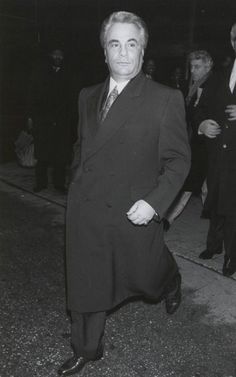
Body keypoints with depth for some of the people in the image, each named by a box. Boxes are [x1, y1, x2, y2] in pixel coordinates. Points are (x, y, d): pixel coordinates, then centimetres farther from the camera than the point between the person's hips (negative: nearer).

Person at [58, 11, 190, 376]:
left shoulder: (166, 99, -9)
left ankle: (171, 282, 55)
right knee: (86, 283, 14)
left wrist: (154, 203, -18)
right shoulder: (88, 96, 7)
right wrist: (76, 188, 12)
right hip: (85, 212, 4)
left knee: (146, 275, 18)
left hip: (132, 215, -4)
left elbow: (178, 159, -8)